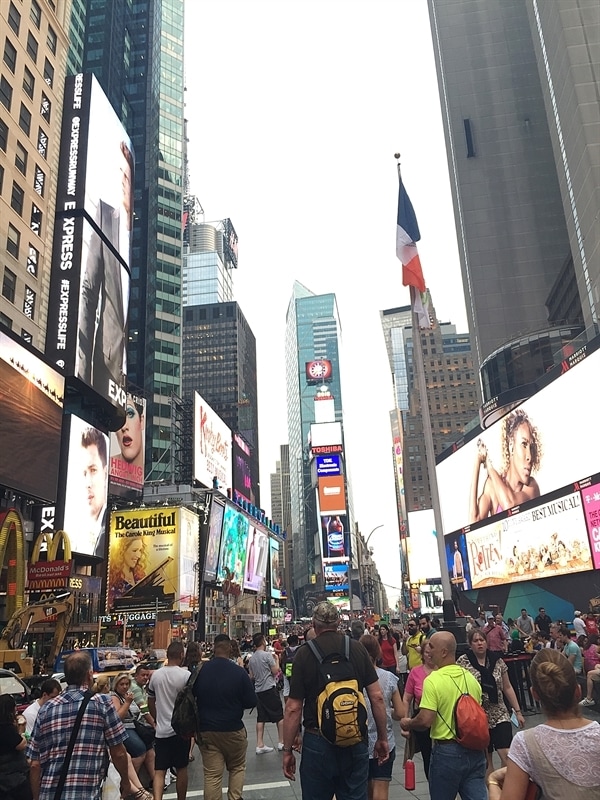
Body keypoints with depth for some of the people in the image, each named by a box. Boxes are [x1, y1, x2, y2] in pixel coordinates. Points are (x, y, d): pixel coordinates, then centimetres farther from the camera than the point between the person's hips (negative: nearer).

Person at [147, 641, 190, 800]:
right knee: (181, 769, 13)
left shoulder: (155, 675, 0)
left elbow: (150, 703, 10)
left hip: (161, 730, 2)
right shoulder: (186, 675, -13)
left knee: (159, 771, 5)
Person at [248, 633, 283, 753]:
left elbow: (252, 676, 14)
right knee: (279, 716, 7)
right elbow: (275, 671, -8)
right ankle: (282, 742, 11)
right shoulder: (267, 655, -12)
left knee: (261, 718, 8)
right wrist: (277, 659, 6)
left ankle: (260, 745, 5)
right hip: (270, 689, -6)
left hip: (258, 690, 6)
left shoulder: (251, 659, 8)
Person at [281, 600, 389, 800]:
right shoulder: (357, 649, -2)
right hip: (356, 743, 2)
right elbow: (377, 697, -2)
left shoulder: (304, 653, -9)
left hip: (317, 743, -2)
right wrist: (382, 738, 9)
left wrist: (287, 750, 0)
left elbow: (293, 708, -9)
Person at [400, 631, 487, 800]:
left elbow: (425, 721, -21)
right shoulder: (471, 677, 4)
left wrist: (407, 723, -2)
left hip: (447, 752, -5)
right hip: (474, 751, 5)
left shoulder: (433, 680, -17)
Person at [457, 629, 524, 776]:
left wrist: (518, 711, 7)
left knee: (507, 755, -9)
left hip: (500, 715, 2)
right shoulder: (463, 662, -7)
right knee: (485, 758, 7)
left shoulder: (497, 660, 1)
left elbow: (507, 687, 8)